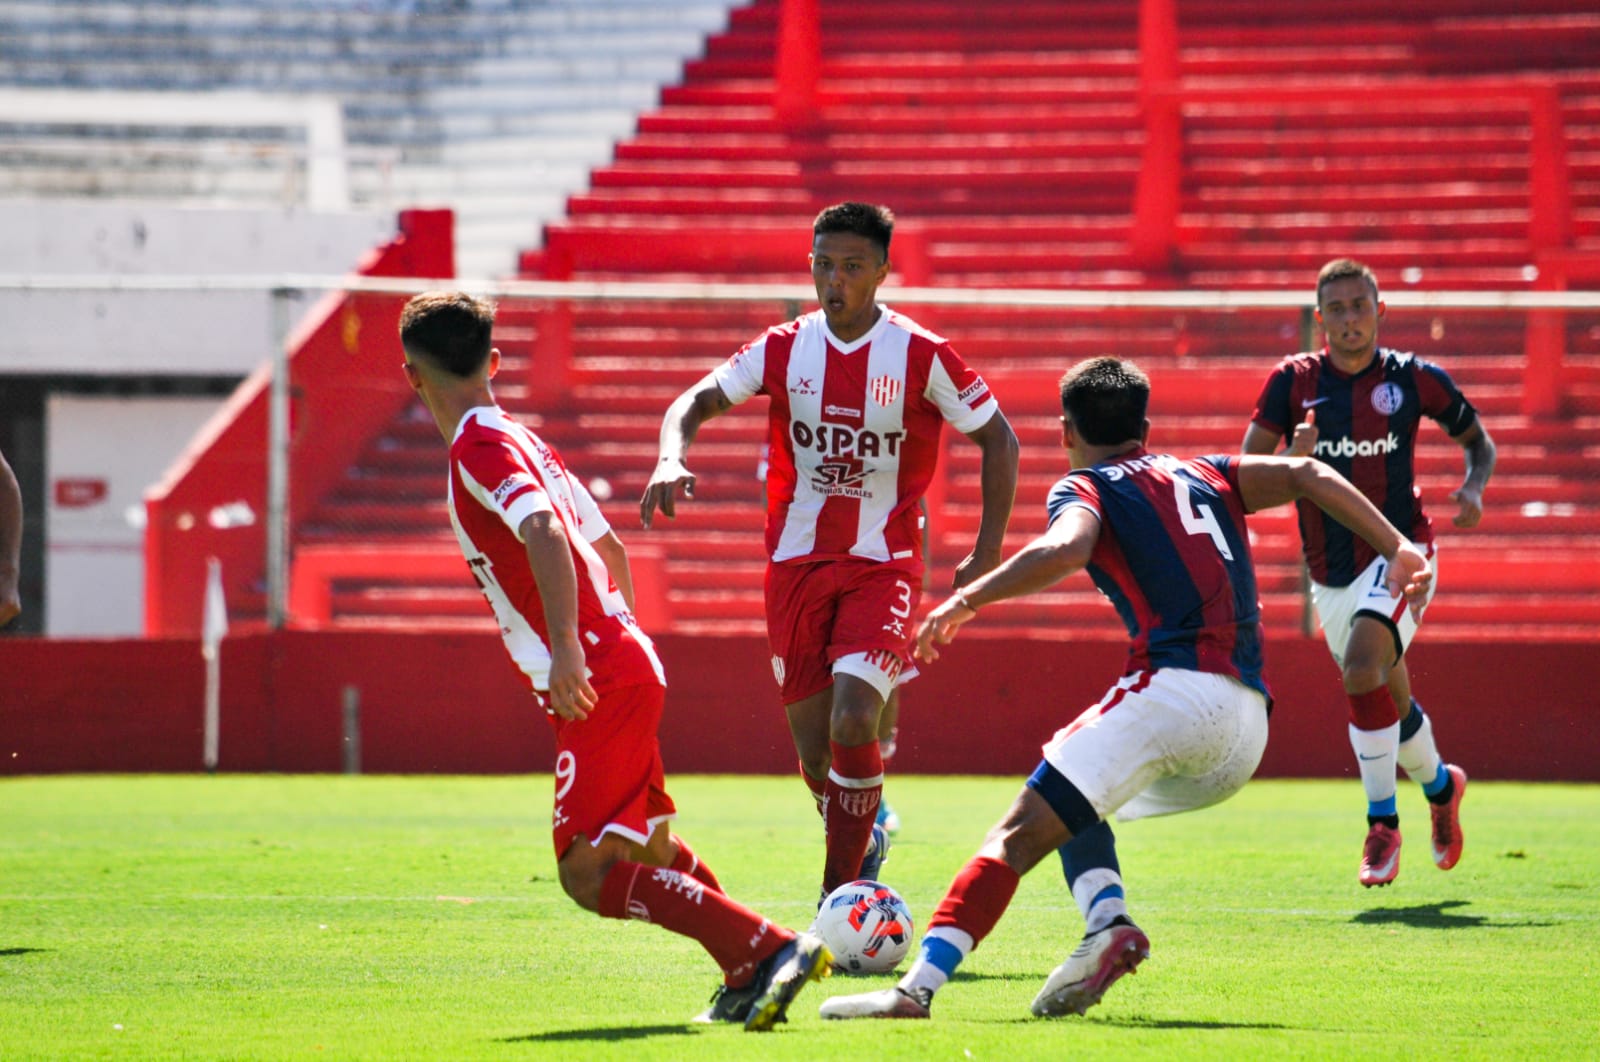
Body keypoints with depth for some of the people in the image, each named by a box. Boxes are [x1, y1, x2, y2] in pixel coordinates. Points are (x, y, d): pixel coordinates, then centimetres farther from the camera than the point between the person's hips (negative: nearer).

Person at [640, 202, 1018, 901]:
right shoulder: (783, 350, 0)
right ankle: (864, 839, 36)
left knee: (853, 720, -24)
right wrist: (671, 457, -23)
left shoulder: (922, 357, -7)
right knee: (814, 751, 5)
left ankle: (841, 892, -14)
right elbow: (695, 402, 1)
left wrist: (988, 553, -6)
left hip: (883, 567, -3)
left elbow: (998, 439, 1)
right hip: (796, 563, 3)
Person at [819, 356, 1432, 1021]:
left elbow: (1066, 548, -14)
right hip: (1246, 735, 7)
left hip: (1173, 687, -7)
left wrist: (966, 600, -14)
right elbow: (1307, 475, 16)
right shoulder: (1204, 477, 27)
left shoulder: (1085, 490, 9)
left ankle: (919, 985, -27)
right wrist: (1397, 549, 12)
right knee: (1070, 805, 26)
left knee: (1018, 835, -10)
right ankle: (1108, 922, -2)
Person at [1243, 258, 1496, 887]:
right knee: (1389, 702, 13)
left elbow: (1477, 440, 11)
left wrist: (1474, 489, -9)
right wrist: (1293, 462, -27)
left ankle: (1382, 822, -14)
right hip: (1330, 573, 4)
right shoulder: (1293, 382, -2)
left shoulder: (1415, 380, -4)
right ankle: (1440, 786, 44)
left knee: (1362, 668, -27)